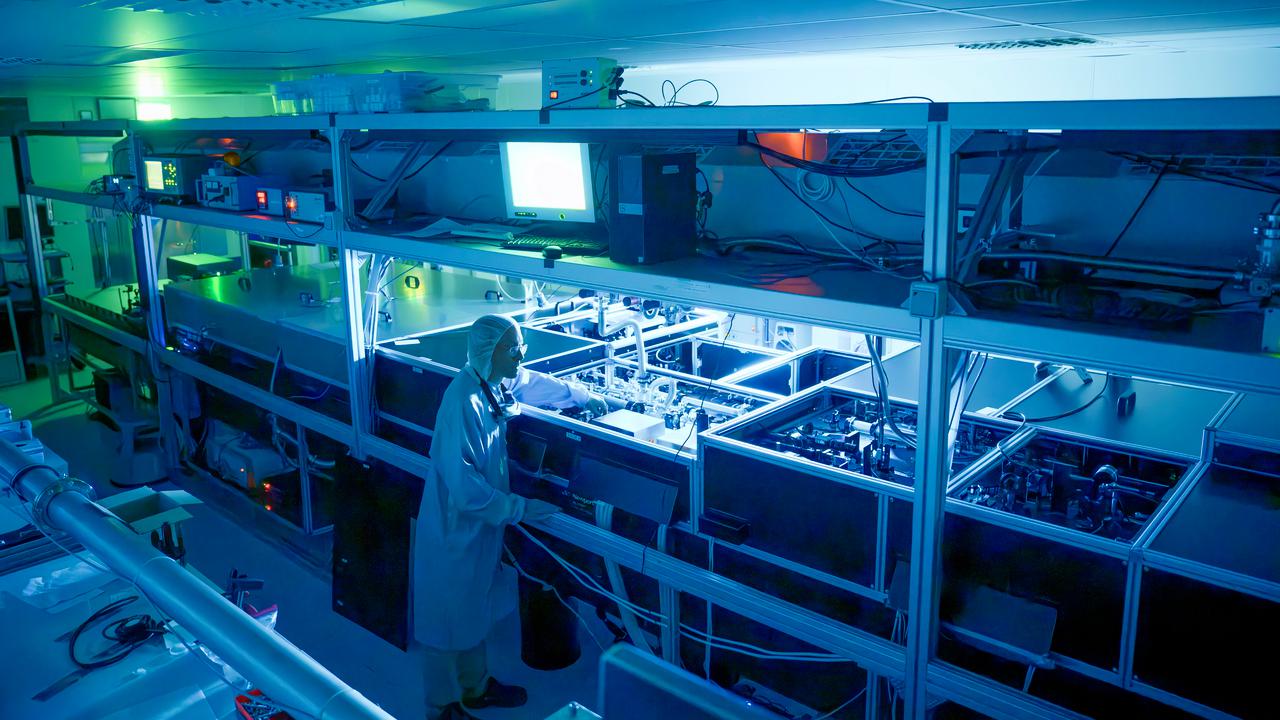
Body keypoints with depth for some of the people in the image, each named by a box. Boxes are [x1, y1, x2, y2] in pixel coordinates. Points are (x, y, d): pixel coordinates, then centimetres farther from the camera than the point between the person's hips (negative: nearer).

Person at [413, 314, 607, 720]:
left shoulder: (498, 382, -4)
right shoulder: (464, 402, -30)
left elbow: (536, 383, 20)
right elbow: (463, 485, -30)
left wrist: (583, 396, 30)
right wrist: (519, 509, -24)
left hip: (480, 522, 9)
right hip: (454, 527, -9)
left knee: (475, 608, 24)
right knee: (448, 619, 10)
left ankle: (476, 687, 44)